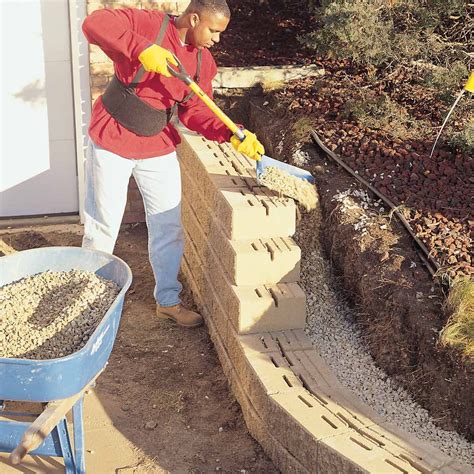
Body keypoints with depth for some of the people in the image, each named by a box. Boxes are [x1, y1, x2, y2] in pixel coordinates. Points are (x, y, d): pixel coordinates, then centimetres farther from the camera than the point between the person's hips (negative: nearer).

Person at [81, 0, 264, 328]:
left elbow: (195, 112, -1)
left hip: (158, 147, 5)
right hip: (112, 141, -5)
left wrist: (233, 135, -17)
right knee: (103, 225, 8)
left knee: (169, 227, 9)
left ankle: (168, 301, 26)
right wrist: (143, 48, -39)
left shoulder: (203, 61, 0)